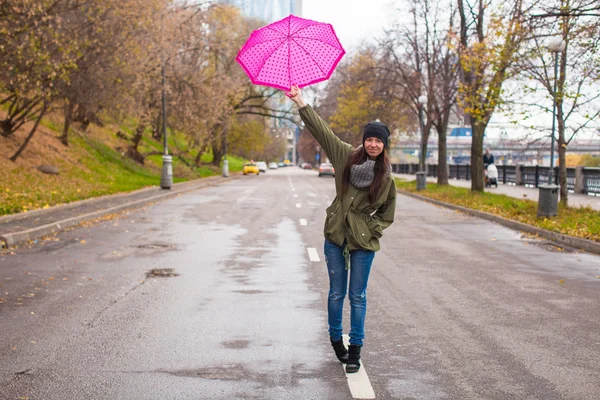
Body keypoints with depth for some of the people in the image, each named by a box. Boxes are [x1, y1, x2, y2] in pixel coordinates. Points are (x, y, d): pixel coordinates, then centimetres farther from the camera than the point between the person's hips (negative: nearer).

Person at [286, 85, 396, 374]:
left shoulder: (386, 176, -4)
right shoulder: (347, 157, -2)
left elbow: (388, 213, 7)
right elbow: (321, 130, -5)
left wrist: (373, 230, -5)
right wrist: (300, 102, -9)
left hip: (363, 241, -1)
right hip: (336, 235, 1)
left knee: (357, 296, 4)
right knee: (337, 293, 11)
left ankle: (355, 349, 14)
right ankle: (335, 339, 29)